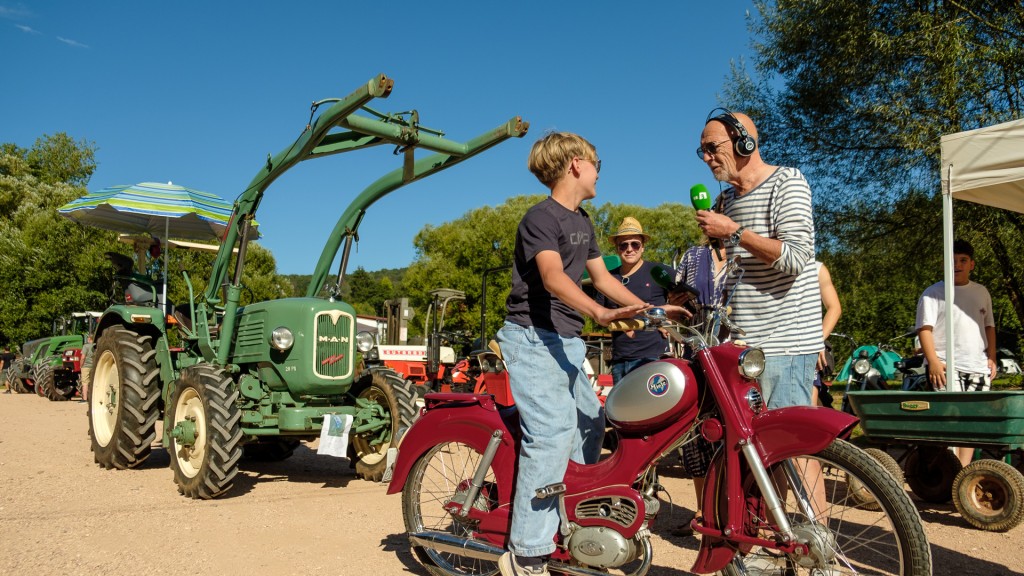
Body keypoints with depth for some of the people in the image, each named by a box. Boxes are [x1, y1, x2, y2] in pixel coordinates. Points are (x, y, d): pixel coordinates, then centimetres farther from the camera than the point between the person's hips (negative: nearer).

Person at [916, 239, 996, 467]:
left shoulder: (982, 292, 16)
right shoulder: (933, 293, -1)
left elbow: (989, 326, 20)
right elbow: (925, 328, -8)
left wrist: (992, 357, 9)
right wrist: (933, 361, -17)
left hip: (978, 367, 5)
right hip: (945, 367, -5)